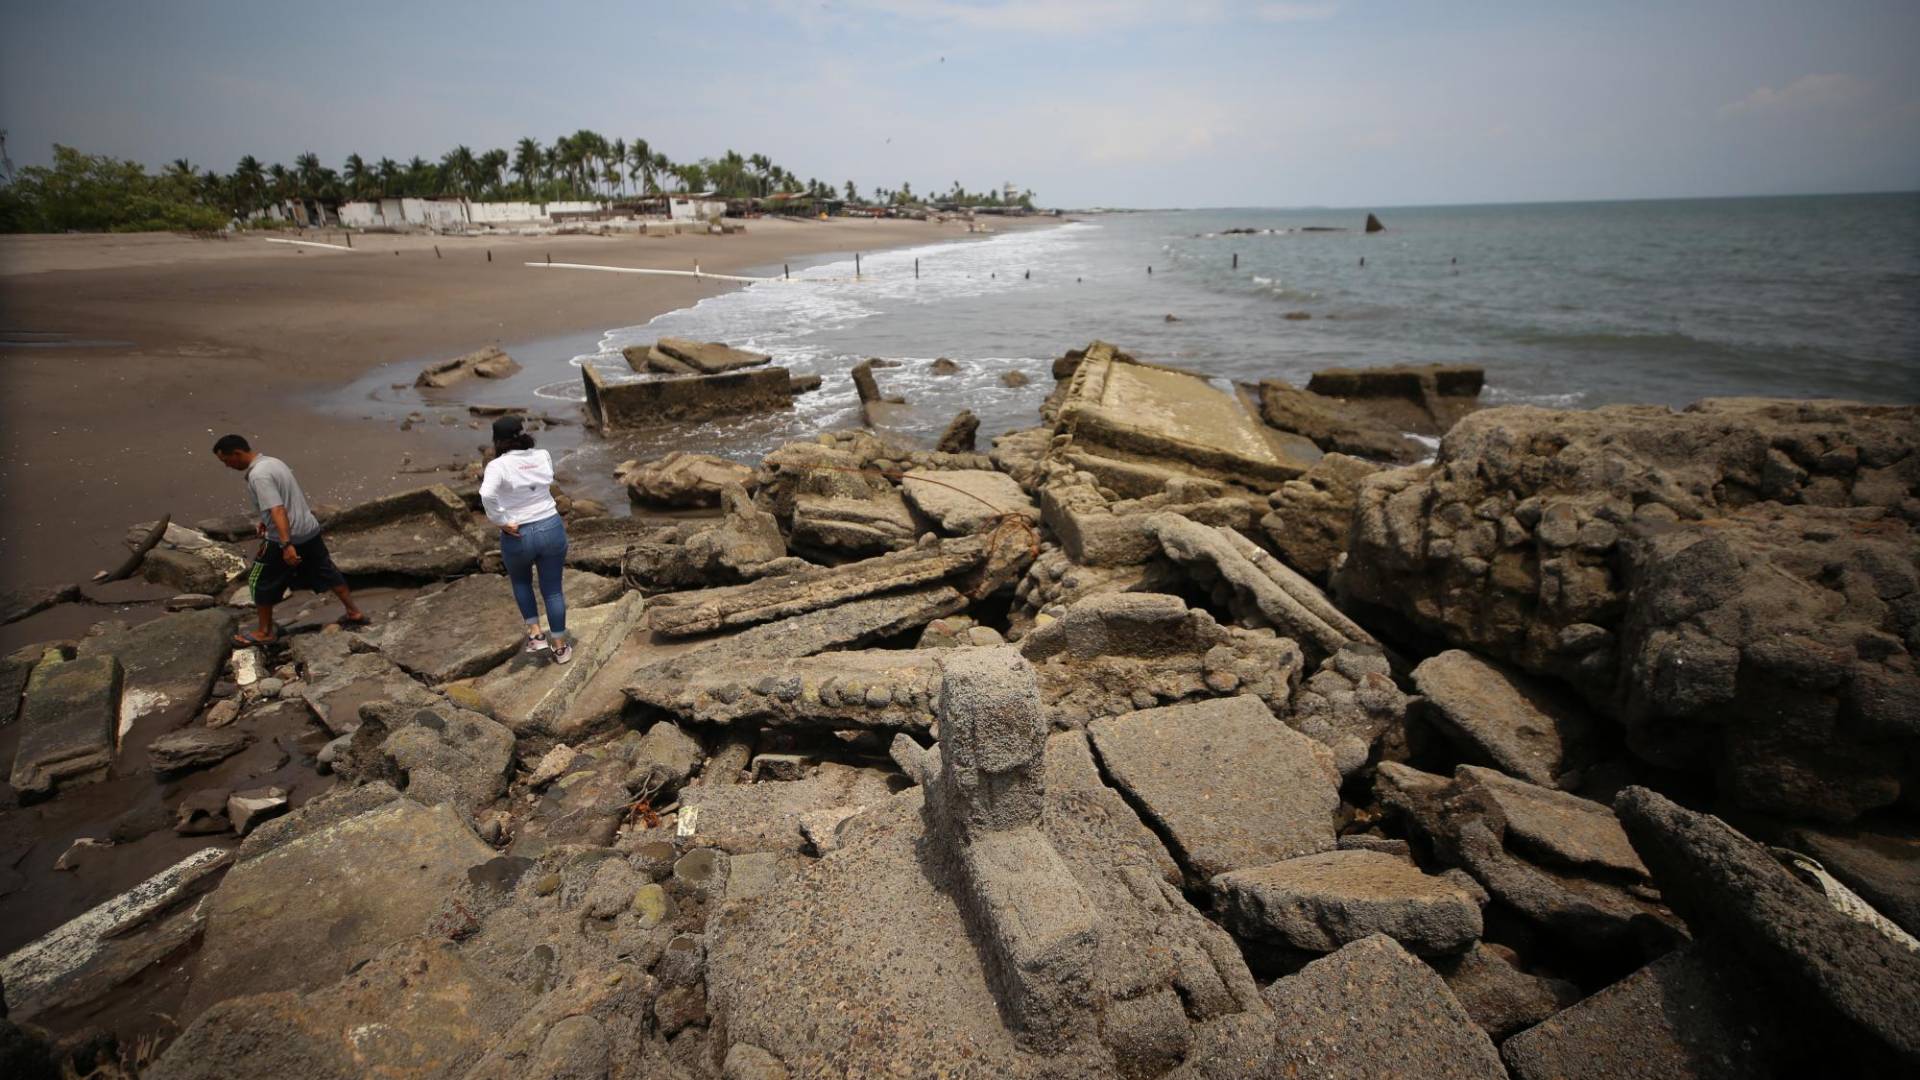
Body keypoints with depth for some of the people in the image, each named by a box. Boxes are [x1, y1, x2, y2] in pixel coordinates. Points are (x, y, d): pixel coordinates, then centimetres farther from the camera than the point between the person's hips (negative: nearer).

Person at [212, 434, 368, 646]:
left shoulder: (258, 476, -20)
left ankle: (264, 633, 19)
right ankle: (354, 613, 22)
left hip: (286, 539, -9)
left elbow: (278, 511, -29)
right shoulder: (273, 461, 9)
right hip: (310, 530, 9)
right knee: (326, 572, 16)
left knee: (261, 583, 8)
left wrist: (287, 545, -35)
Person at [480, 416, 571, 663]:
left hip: (518, 537, -2)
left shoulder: (498, 465, -14)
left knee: (521, 581, 27)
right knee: (552, 589, 13)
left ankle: (535, 634, 21)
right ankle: (560, 647, 21)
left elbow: (487, 495, -30)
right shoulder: (543, 456, -1)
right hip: (552, 529, 3)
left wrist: (501, 522, -18)